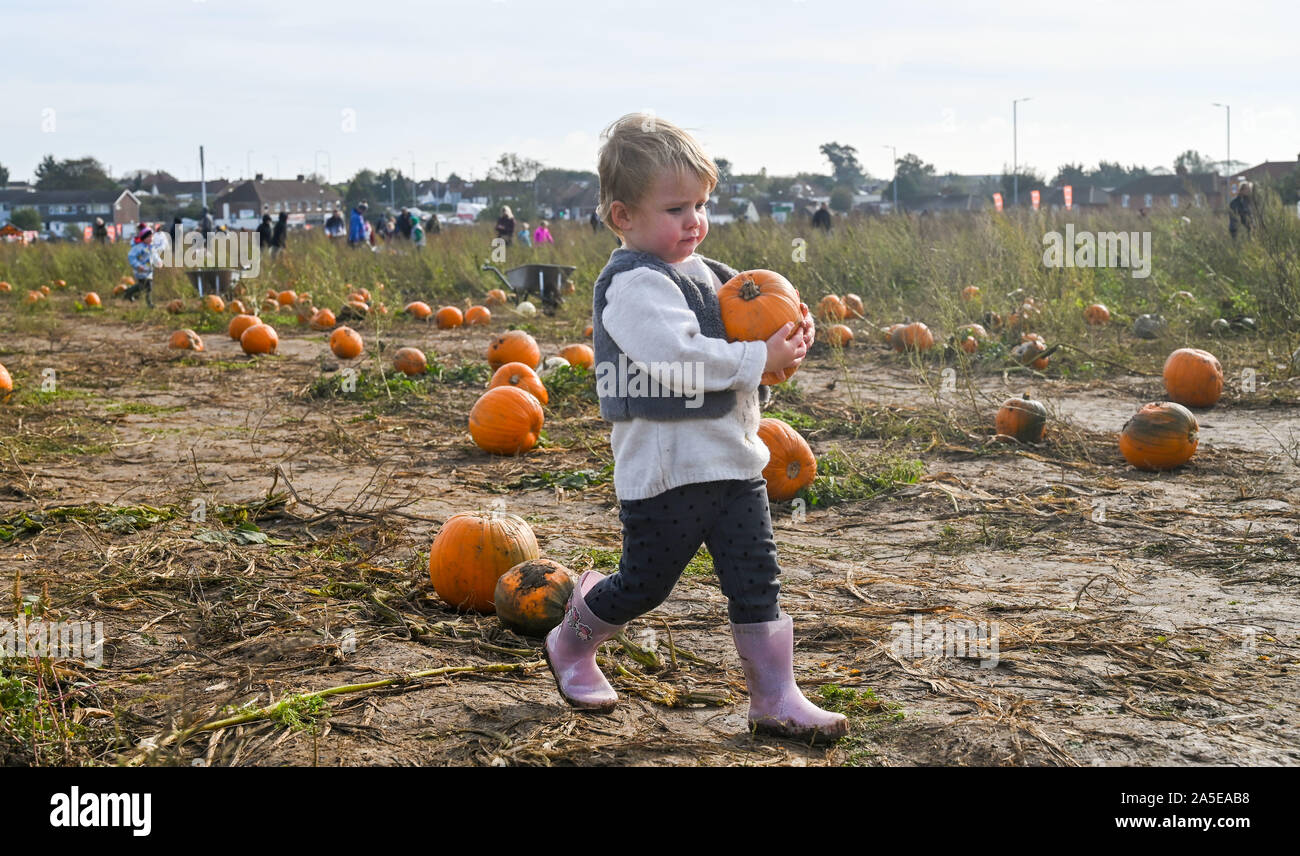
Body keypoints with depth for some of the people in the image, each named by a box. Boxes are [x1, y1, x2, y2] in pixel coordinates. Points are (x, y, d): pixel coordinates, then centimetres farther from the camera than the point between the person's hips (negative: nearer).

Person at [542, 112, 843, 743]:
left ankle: (775, 696, 14)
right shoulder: (633, 284, -15)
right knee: (645, 583, 7)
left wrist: (785, 336, 0)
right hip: (666, 467, -8)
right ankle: (571, 643, 33)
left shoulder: (702, 271, 14)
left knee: (756, 582, 6)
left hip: (734, 459, 8)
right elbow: (676, 355, -27)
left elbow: (735, 333, 22)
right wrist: (760, 358, -23)